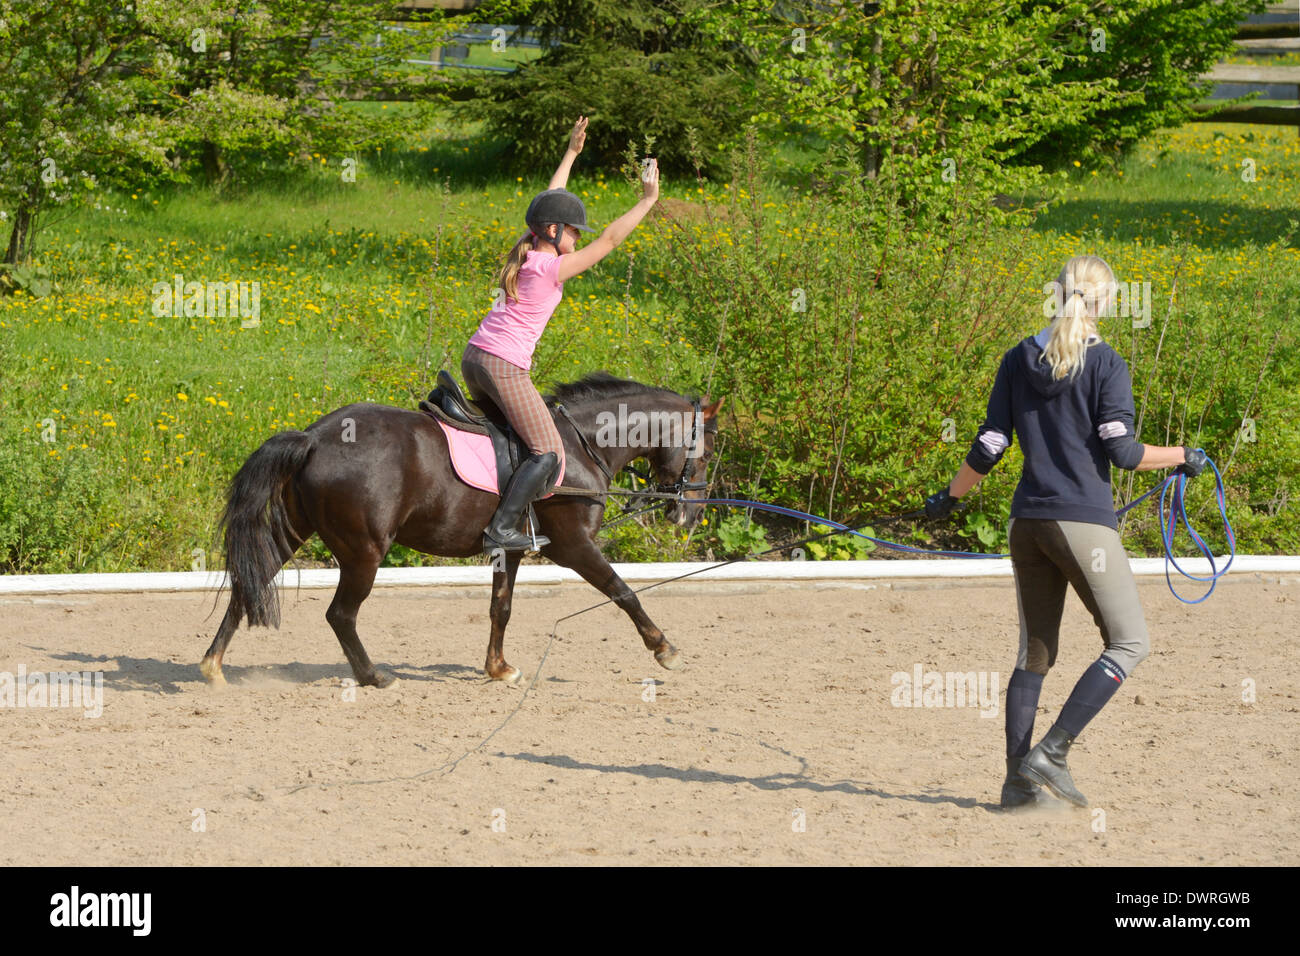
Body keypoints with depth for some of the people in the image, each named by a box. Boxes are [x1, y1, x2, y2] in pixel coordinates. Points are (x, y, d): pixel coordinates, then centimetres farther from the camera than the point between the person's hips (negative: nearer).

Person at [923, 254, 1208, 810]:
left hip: (1028, 523, 6)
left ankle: (1018, 780, 8)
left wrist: (950, 496, 21)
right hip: (1084, 521, -6)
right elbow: (1122, 452, -11)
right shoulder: (1106, 364, -6)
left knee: (1035, 653, 13)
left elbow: (988, 448, 7)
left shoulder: (1018, 361, 8)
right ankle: (1051, 753, -9)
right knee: (1129, 643, 3)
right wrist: (1182, 458, 4)